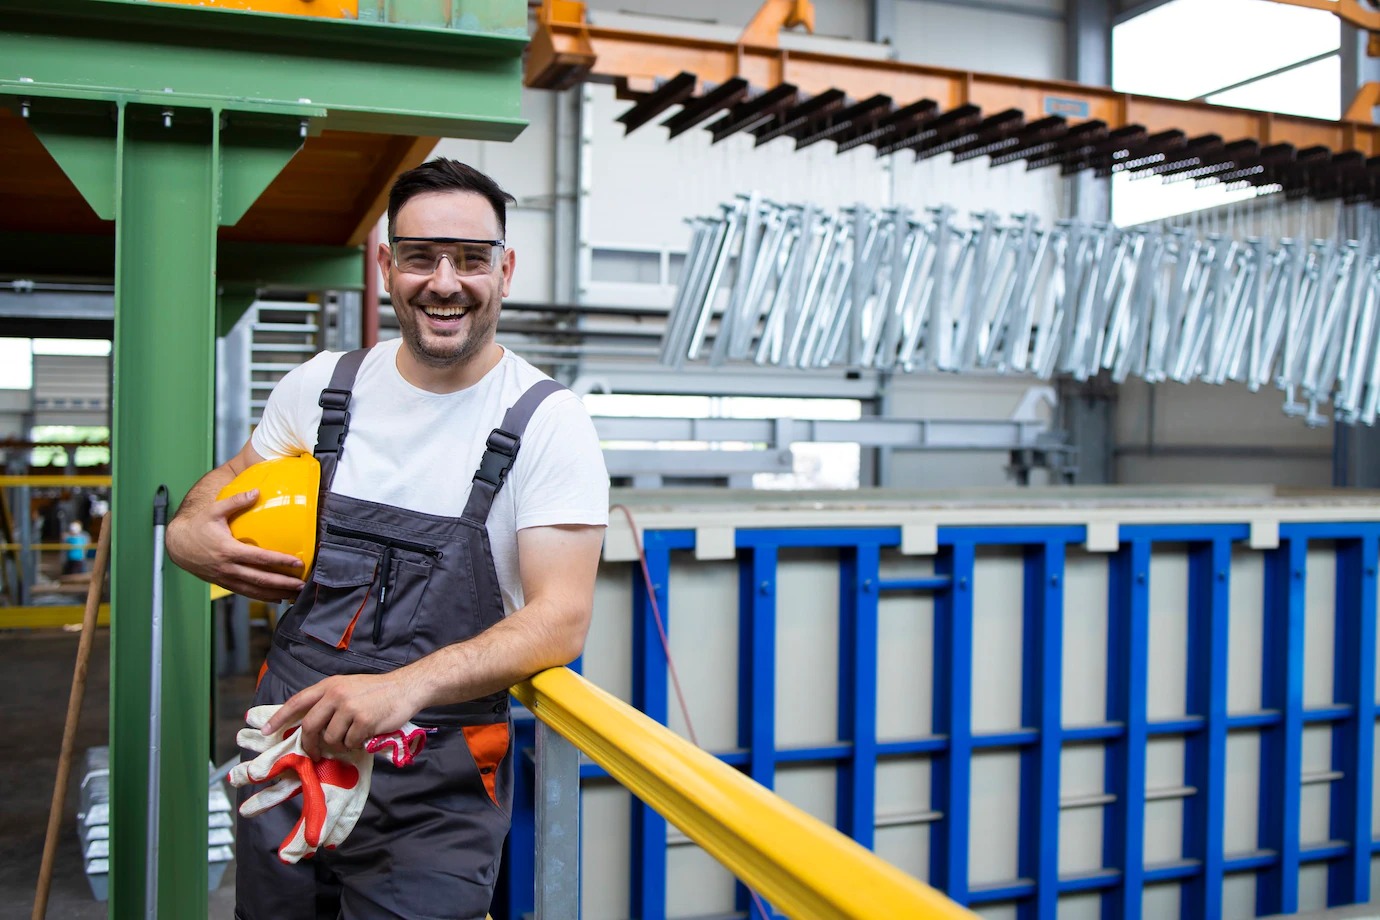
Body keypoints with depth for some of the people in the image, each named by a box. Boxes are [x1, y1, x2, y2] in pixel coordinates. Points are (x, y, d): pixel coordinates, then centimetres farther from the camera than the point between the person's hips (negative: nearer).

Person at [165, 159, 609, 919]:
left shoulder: (548, 423, -10)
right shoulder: (322, 385, 3)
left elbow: (561, 619, -17)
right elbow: (233, 480, 21)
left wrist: (406, 686, -32)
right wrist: (187, 530, -3)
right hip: (285, 751, 5)